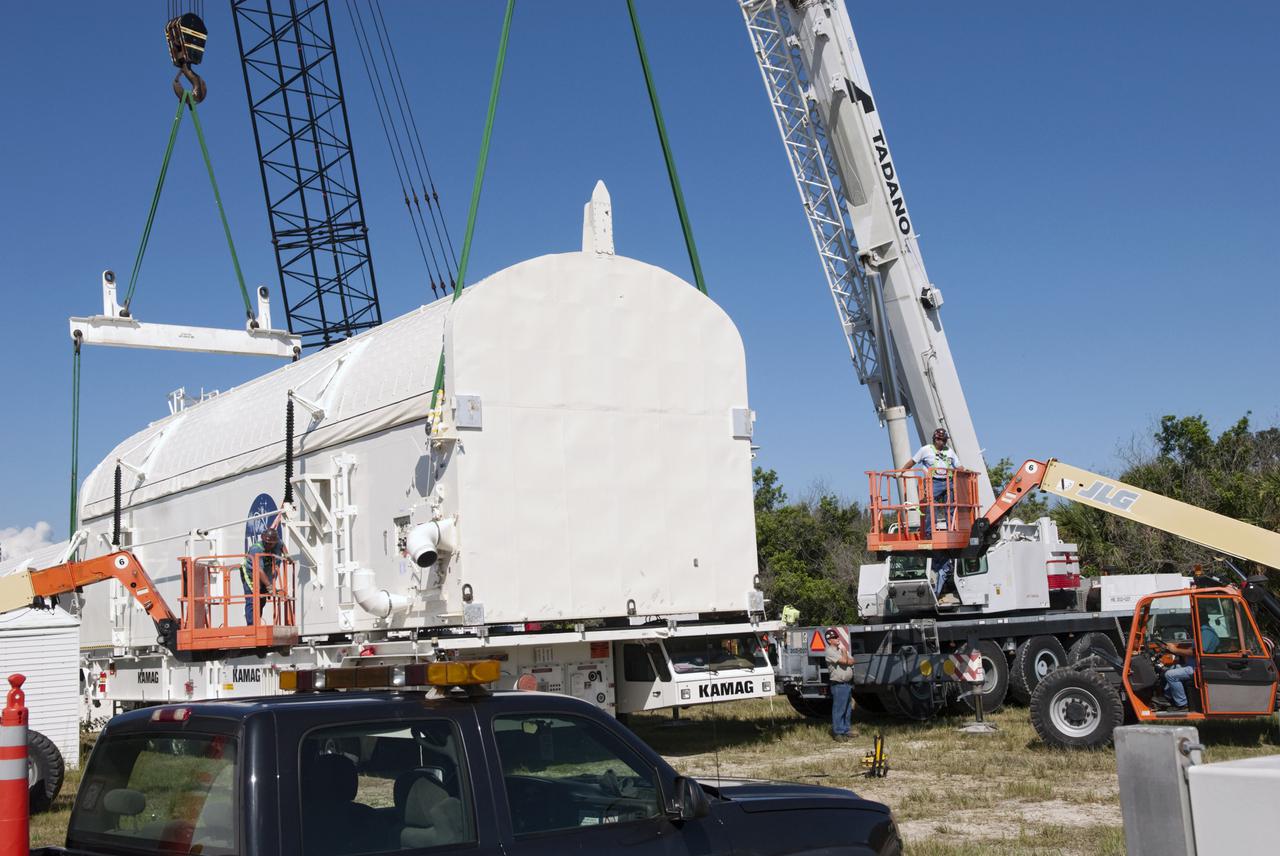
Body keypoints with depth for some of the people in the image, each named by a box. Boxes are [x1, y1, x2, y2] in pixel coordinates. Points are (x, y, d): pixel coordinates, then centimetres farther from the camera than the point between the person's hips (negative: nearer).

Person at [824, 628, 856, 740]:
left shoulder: (841, 649, 16)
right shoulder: (830, 651, -12)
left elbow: (851, 661, 9)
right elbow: (844, 661, -21)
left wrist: (846, 660, -10)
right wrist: (844, 651, -4)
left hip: (848, 683, 9)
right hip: (838, 684, -9)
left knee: (848, 709, 14)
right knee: (838, 709, -6)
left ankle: (845, 730, 23)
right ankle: (837, 733, -2)